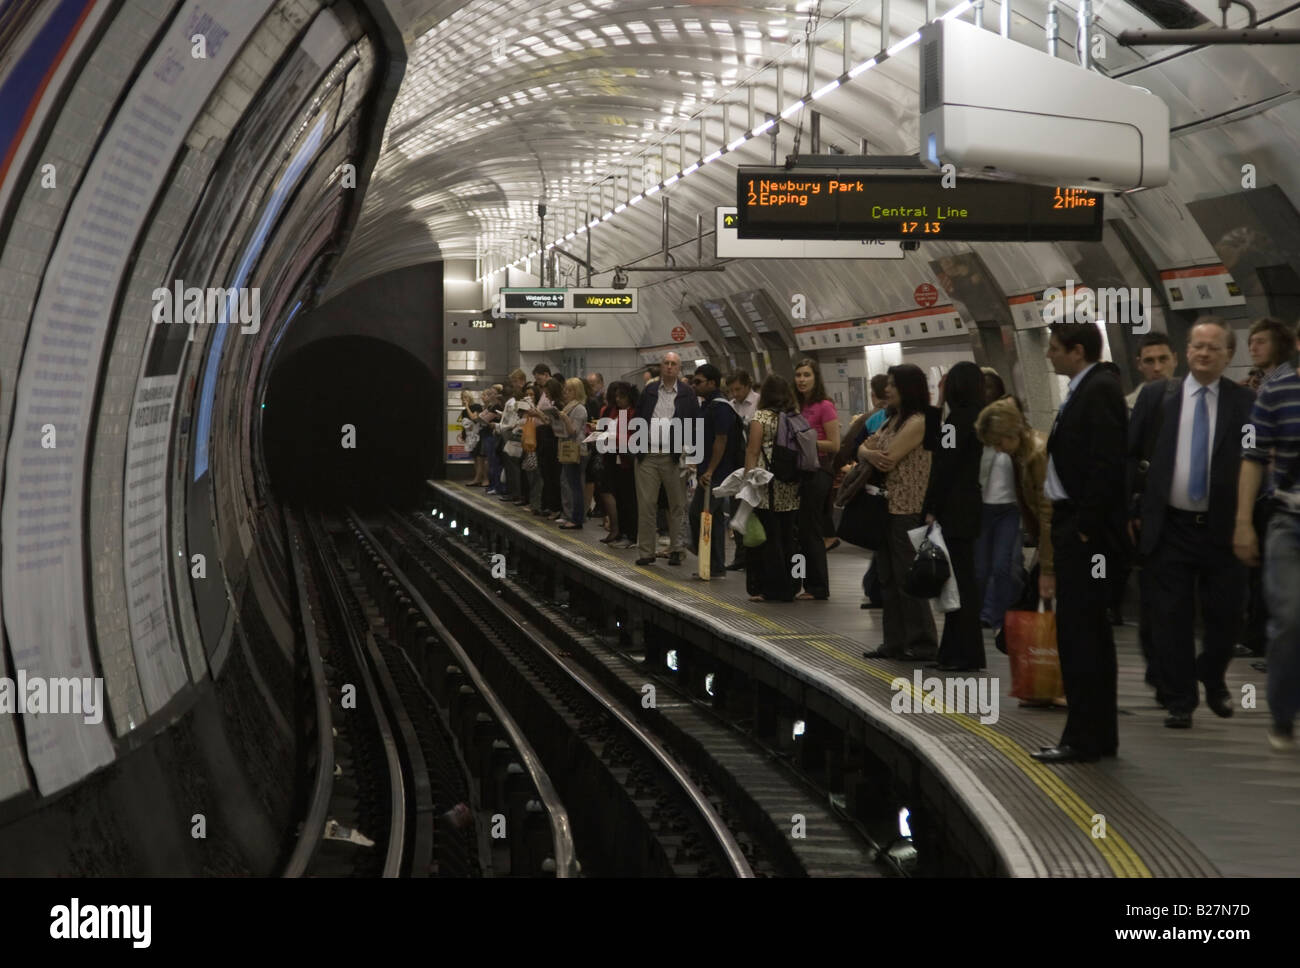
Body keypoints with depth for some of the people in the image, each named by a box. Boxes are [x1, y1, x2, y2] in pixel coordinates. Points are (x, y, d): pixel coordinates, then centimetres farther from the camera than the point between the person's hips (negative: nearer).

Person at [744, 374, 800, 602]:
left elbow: (752, 452, -9)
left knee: (766, 539, -1)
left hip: (767, 489, -5)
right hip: (791, 489, 5)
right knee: (786, 538, 10)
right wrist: (798, 479, 15)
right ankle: (787, 588, 13)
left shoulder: (761, 417, -5)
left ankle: (769, 589, -2)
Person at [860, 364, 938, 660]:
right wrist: (869, 453, -11)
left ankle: (922, 644, 2)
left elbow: (888, 460, -19)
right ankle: (895, 642, 18)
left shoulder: (918, 423, -13)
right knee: (889, 578, 12)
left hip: (907, 511, -9)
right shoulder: (892, 421, 17)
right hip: (886, 508, 9)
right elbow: (863, 450, 12)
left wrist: (869, 454, 1)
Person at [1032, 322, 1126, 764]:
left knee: (1080, 630, -7)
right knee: (1087, 631, 14)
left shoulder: (1100, 389, -13)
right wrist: (1067, 530, 13)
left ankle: (1085, 737, -2)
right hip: (1074, 527, 10)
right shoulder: (1082, 391, 16)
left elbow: (1107, 463, -21)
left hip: (1086, 528, -10)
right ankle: (1097, 733, 21)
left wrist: (1085, 526, -19)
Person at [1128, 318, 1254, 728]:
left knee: (1225, 613, 6)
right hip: (1169, 527, 0)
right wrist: (1128, 510, -1)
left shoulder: (1244, 402, 2)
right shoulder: (1156, 396, 3)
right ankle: (1178, 701, 15)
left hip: (1223, 528, 0)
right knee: (1171, 617, 3)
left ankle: (1213, 680, 34)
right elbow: (1128, 454, 5)